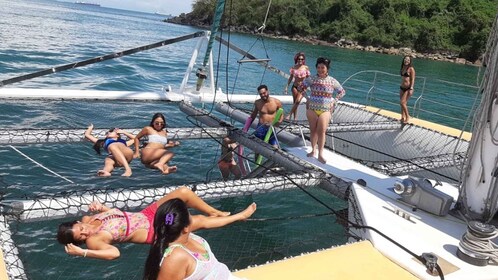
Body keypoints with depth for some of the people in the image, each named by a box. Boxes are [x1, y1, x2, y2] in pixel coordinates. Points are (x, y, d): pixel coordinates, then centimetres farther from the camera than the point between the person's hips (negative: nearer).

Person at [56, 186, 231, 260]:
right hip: (153, 232, -7)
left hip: (146, 215, 7)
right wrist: (82, 252, -37)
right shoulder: (92, 240, -18)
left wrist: (100, 208, -6)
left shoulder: (88, 219, 1)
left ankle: (215, 213, 17)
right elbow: (114, 253, -33)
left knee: (184, 192, -5)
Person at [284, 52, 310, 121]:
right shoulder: (294, 67, 2)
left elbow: (308, 78, 5)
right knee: (295, 102, 3)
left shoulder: (306, 67, -3)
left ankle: (289, 115, -11)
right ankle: (295, 117, 10)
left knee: (298, 101, -18)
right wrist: (287, 86, 6)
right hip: (295, 86, 2)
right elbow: (291, 77, 10)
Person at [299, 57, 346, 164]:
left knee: (322, 131, -10)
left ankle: (320, 154, -9)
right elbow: (300, 87, 11)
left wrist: (334, 101, 2)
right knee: (313, 130, 9)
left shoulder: (332, 81, -1)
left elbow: (342, 92, 12)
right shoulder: (311, 79, -2)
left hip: (325, 110, -1)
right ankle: (313, 150, 22)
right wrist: (307, 98, 4)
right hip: (312, 109, 1)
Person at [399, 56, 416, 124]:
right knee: (402, 103, 10)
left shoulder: (411, 69, -11)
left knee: (402, 102, -12)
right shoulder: (403, 68, 9)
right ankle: (402, 117, 20)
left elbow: (412, 79, -13)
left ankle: (407, 116, 4)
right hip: (402, 87, 7)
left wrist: (411, 89, -19)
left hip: (408, 88, -7)